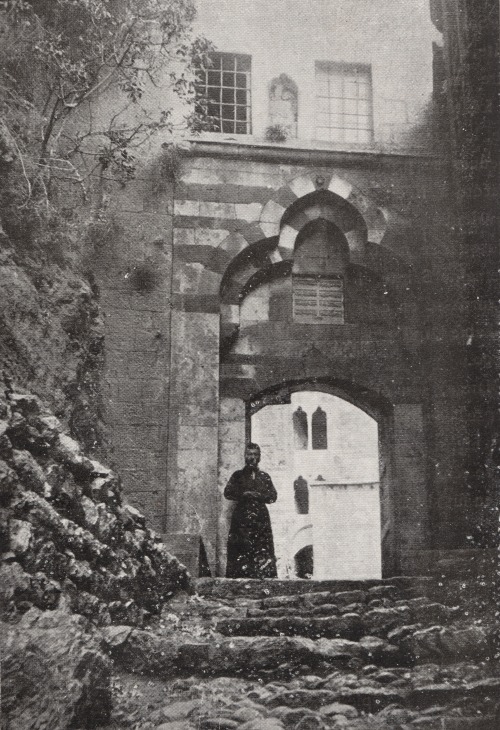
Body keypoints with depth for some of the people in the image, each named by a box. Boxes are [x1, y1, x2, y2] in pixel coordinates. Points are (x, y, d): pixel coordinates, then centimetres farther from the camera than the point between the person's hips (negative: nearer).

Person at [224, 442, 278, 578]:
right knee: (240, 551, -8)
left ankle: (264, 576, -4)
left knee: (263, 550, -5)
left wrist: (257, 495, -7)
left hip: (261, 517, 1)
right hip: (242, 517, -1)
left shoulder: (264, 477, 15)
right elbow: (228, 493, 1)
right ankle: (239, 576, -7)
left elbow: (273, 496, 7)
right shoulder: (238, 475, 12)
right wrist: (244, 494, -8)